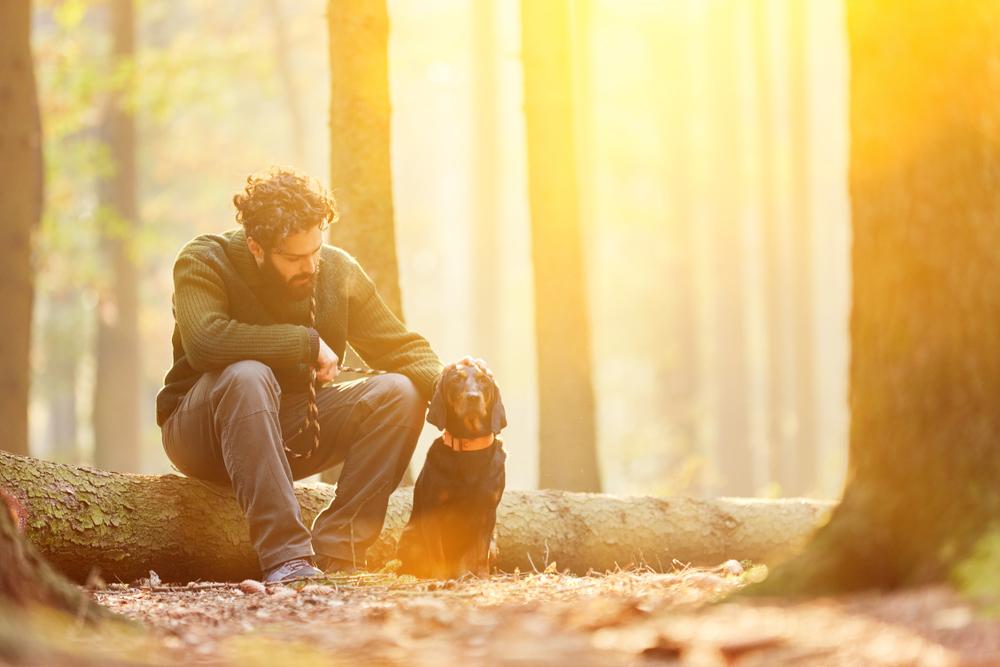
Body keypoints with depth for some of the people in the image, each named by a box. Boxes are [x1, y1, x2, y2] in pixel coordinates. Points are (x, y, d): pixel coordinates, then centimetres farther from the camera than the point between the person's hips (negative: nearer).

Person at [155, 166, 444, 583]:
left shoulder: (337, 271, 0)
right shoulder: (203, 262, -15)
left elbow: (404, 347, 3)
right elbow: (204, 339, -34)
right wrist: (307, 342, -27)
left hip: (296, 431, 5)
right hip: (202, 432, -5)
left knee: (400, 392, -18)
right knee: (247, 376, -38)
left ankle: (333, 557, -27)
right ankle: (286, 559, -44)